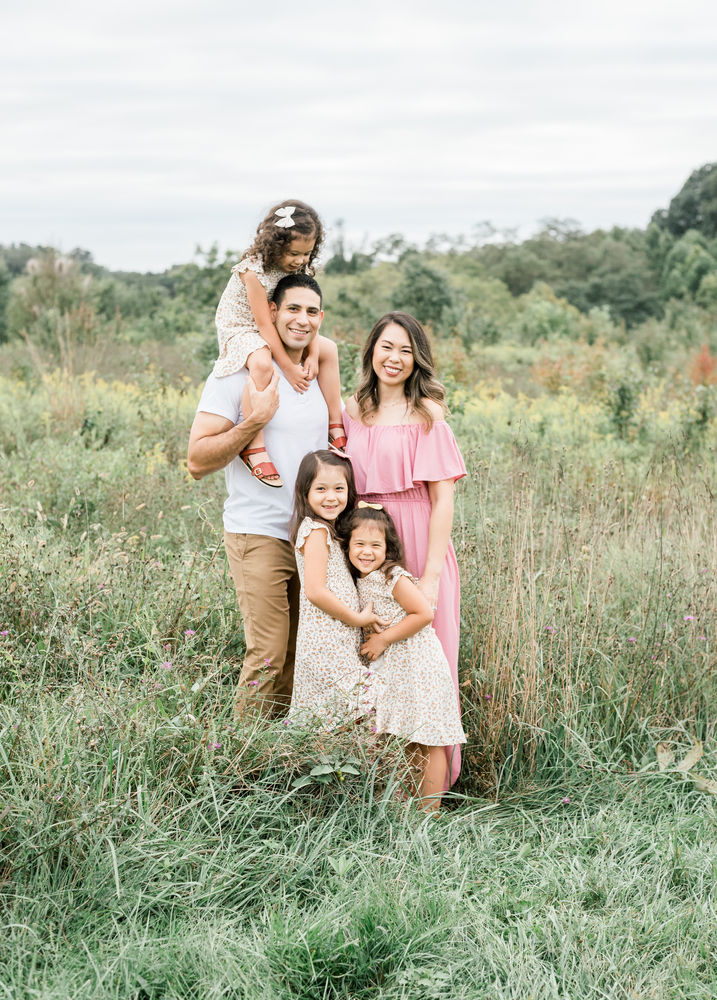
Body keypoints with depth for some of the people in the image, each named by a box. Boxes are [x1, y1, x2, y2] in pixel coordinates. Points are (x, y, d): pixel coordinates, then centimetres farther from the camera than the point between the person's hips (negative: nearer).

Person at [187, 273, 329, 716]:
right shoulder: (239, 372, -7)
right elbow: (197, 460, -12)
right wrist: (255, 420, -22)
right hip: (260, 534, -6)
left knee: (303, 654, 7)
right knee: (268, 657, -10)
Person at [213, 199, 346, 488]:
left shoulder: (301, 268, -3)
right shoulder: (253, 270, -27)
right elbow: (264, 323, -28)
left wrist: (312, 356, -17)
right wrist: (288, 366, -29)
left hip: (278, 333, 8)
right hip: (240, 331, -8)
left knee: (328, 349, 4)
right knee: (262, 363, -40)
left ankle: (336, 428, 11)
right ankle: (253, 447, -38)